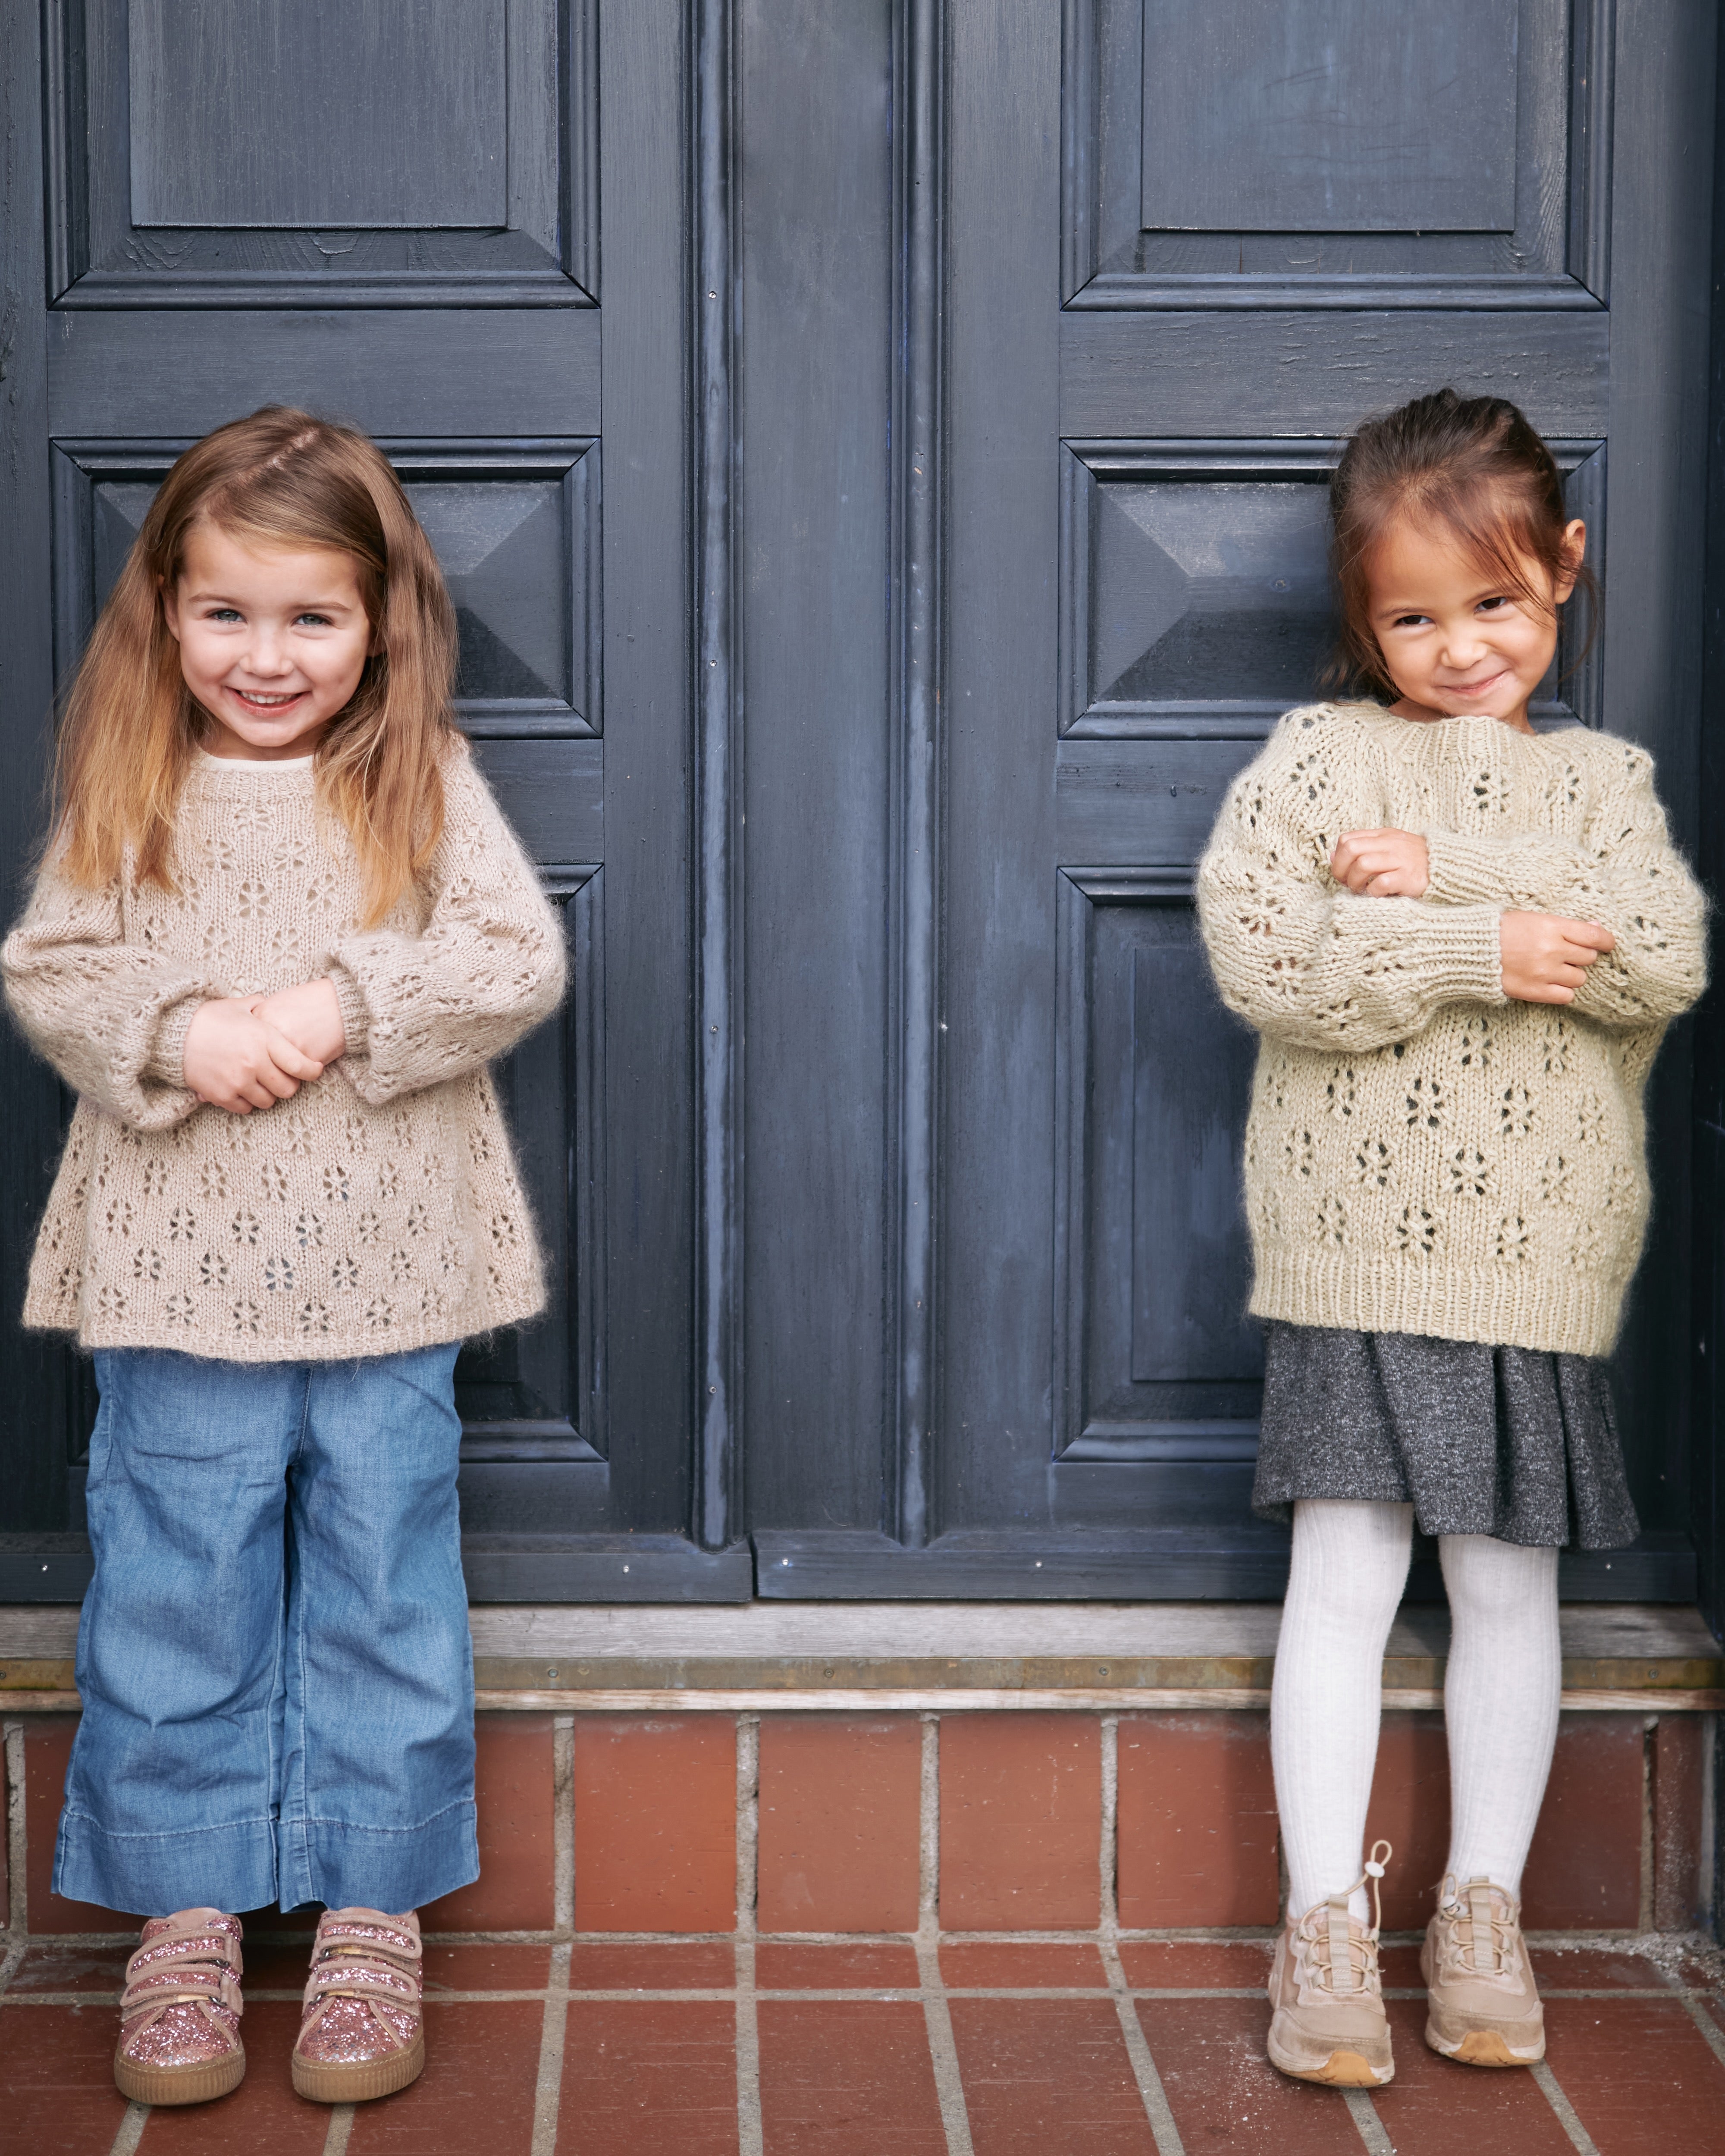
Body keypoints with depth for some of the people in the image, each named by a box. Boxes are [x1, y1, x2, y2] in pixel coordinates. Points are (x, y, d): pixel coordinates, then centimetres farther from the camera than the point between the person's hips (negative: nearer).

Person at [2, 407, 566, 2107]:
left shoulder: (425, 785, 1)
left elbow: (521, 962, -6)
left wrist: (345, 1008, -17)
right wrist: (179, 1032, -16)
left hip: (385, 1279, 0)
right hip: (178, 1278, 1)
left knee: (382, 1596, 8)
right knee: (175, 1599, 7)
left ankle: (371, 1919, 21)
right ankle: (183, 1916, 21)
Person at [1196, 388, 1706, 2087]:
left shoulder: (1603, 780, 10)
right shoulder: (1317, 754, 3)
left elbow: (1663, 964, -8)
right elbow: (1252, 944, -13)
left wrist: (1439, 871, -14)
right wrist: (1487, 948, -16)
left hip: (1539, 1264, 2)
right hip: (1358, 1255, -2)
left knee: (1508, 1584, 9)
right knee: (1346, 1578, 0)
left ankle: (1482, 1915, 22)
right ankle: (1326, 1922, 10)